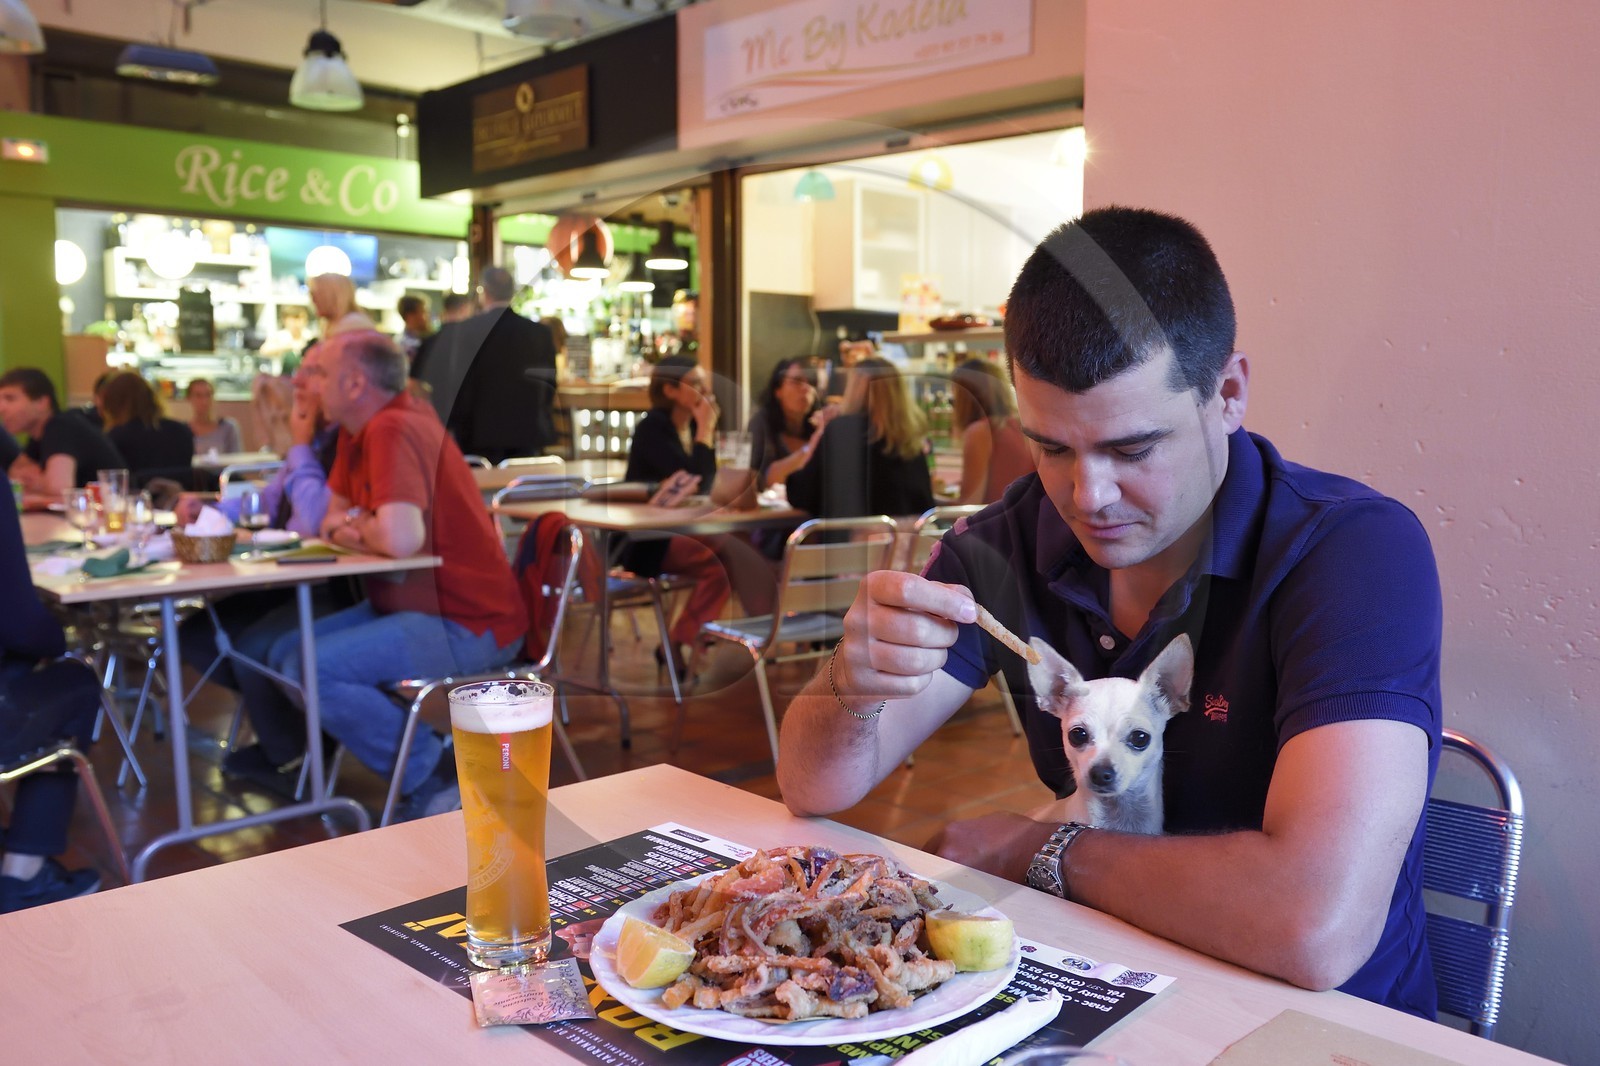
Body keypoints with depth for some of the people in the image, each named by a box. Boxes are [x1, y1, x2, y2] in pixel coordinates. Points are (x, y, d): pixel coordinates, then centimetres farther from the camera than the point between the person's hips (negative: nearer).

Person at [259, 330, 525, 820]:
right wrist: (355, 528, -8)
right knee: (284, 654, 10)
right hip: (407, 604, 10)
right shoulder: (358, 431, 10)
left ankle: (436, 773, -4)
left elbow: (401, 539, -32)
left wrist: (353, 530, -9)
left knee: (311, 669, -22)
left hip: (465, 624, -10)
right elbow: (331, 518, 16)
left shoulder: (393, 429, -20)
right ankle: (424, 761, 11)